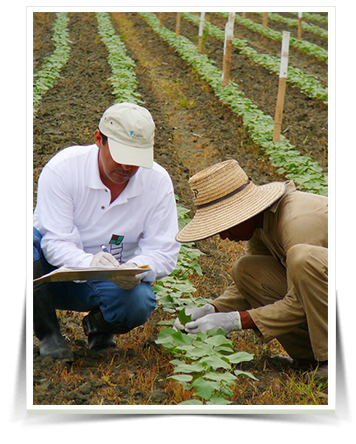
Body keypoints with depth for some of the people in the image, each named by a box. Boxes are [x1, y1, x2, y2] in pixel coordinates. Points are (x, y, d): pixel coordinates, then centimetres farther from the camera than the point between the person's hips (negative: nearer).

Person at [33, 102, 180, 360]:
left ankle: (99, 324, 6)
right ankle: (48, 333, -14)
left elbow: (164, 251, -10)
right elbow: (56, 242, -22)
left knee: (138, 304, -33)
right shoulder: (62, 168, -18)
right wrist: (88, 262, -45)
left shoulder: (158, 182, -9)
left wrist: (138, 270, -34)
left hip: (112, 281, 1)